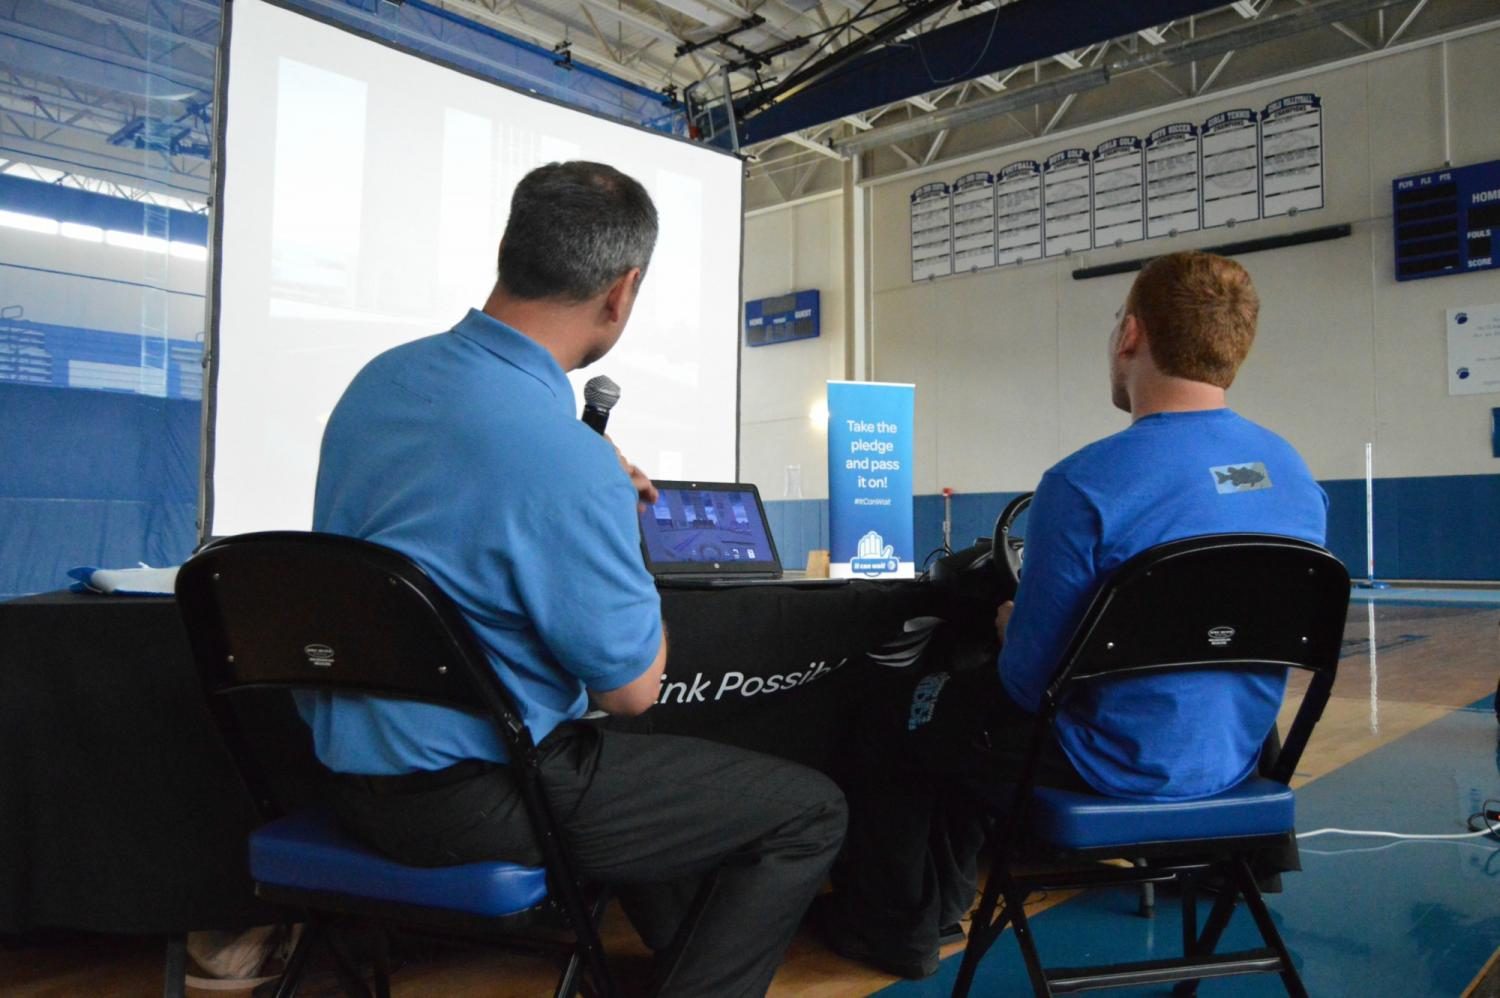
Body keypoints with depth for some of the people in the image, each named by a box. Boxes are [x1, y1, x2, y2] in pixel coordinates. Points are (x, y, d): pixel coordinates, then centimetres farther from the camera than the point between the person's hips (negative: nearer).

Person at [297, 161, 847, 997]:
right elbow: (634, 689, -16)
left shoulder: (379, 378, -1)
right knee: (810, 811, 3)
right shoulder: (564, 456, -28)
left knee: (655, 759, 32)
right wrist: (618, 532, -2)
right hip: (469, 797, -9)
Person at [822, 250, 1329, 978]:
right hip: (1232, 759, 8)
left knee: (890, 720, 15)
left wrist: (1008, 628, 5)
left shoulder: (1088, 482, -25)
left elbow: (1029, 683, -18)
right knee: (966, 690, 29)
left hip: (1119, 766, -7)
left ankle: (896, 928, 31)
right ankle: (940, 892, 43)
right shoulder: (1296, 475, -2)